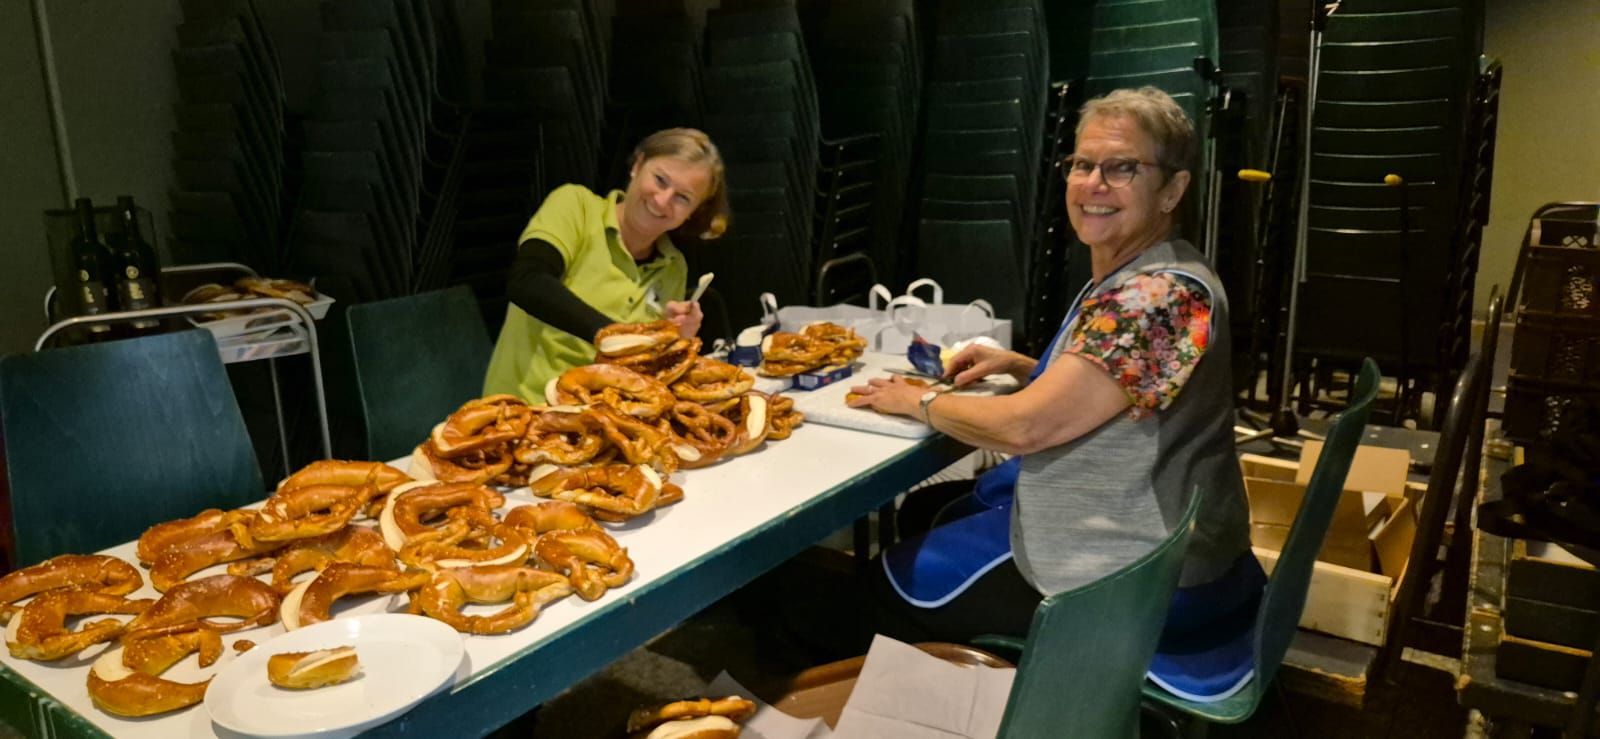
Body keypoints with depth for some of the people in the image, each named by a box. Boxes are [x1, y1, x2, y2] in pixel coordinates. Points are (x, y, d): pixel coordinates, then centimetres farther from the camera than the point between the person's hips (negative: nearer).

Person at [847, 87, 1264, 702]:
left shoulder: (1164, 295, -28)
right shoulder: (1129, 278, 4)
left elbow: (1025, 427, -27)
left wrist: (918, 402, -12)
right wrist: (1017, 365, 4)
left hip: (1146, 578, -10)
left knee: (898, 583, 4)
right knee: (931, 516, 25)